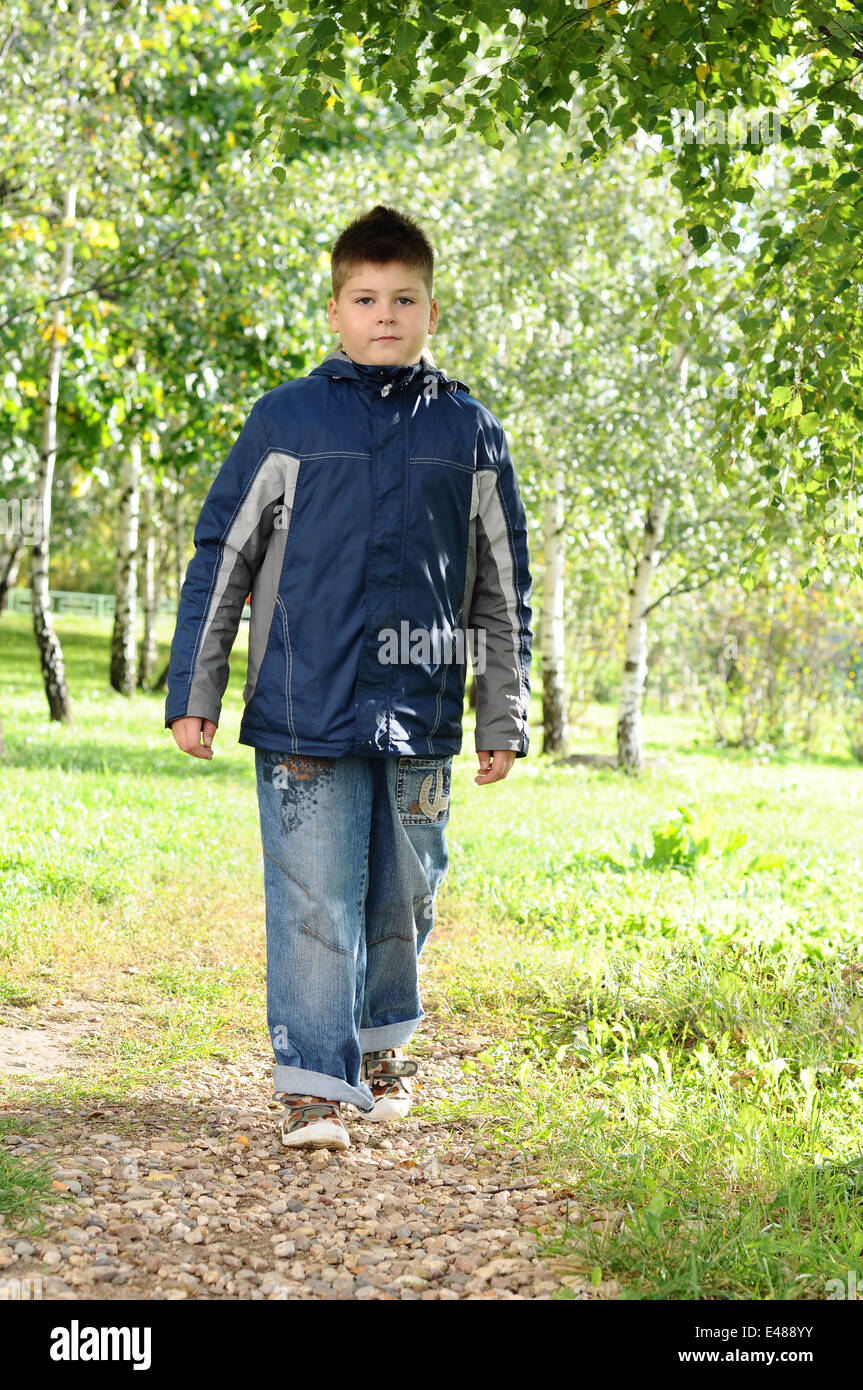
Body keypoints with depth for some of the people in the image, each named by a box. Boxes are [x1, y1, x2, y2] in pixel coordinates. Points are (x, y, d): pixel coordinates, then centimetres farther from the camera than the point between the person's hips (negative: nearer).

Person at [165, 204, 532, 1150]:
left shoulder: (469, 431, 8)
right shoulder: (286, 418, 2)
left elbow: (504, 587, 13)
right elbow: (220, 559, 5)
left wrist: (506, 720, 11)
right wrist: (192, 698, 1)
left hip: (420, 715, 2)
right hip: (304, 710, -2)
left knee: (403, 900, 13)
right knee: (314, 904, -3)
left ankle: (382, 1045, 35)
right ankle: (314, 1085, 6)